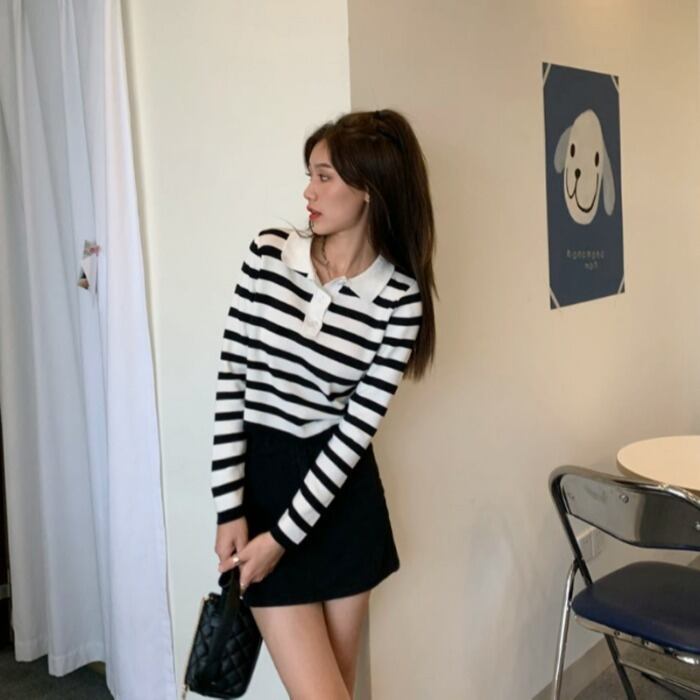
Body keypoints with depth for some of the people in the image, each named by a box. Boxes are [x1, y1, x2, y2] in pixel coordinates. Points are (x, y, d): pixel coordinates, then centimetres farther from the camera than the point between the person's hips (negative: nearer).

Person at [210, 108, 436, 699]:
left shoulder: (400, 295, -8)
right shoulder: (268, 253, -5)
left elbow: (359, 424, -10)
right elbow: (231, 383, -4)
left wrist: (283, 536, -12)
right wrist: (230, 508, -7)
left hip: (344, 495, 1)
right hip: (261, 478, 0)